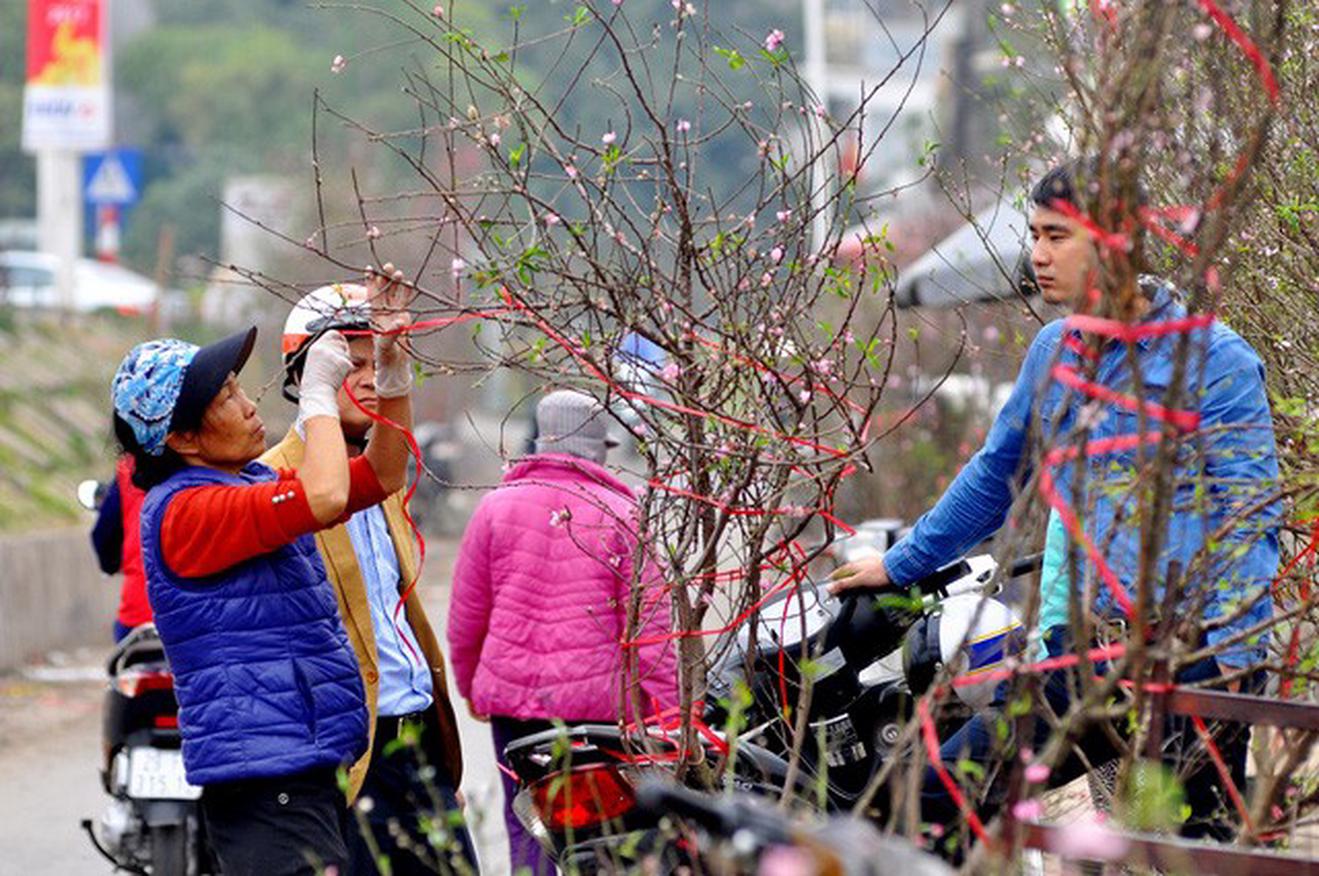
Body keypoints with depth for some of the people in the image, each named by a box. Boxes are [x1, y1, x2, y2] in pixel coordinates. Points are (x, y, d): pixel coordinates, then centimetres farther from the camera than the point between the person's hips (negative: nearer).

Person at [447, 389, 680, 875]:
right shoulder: (622, 516, -2)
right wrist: (667, 708, 1)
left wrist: (470, 686, 24)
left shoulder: (497, 507, 3)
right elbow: (648, 626, -5)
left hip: (511, 695, 2)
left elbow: (466, 616, 8)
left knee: (527, 830, 6)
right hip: (600, 700, -2)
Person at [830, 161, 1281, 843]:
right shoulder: (1053, 352, 15)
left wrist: (1233, 658, -18)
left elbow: (1251, 514, -9)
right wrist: (901, 564, 36)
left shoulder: (1213, 360, -5)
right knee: (936, 801, -1)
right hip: (1082, 649, 6)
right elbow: (995, 475, 30)